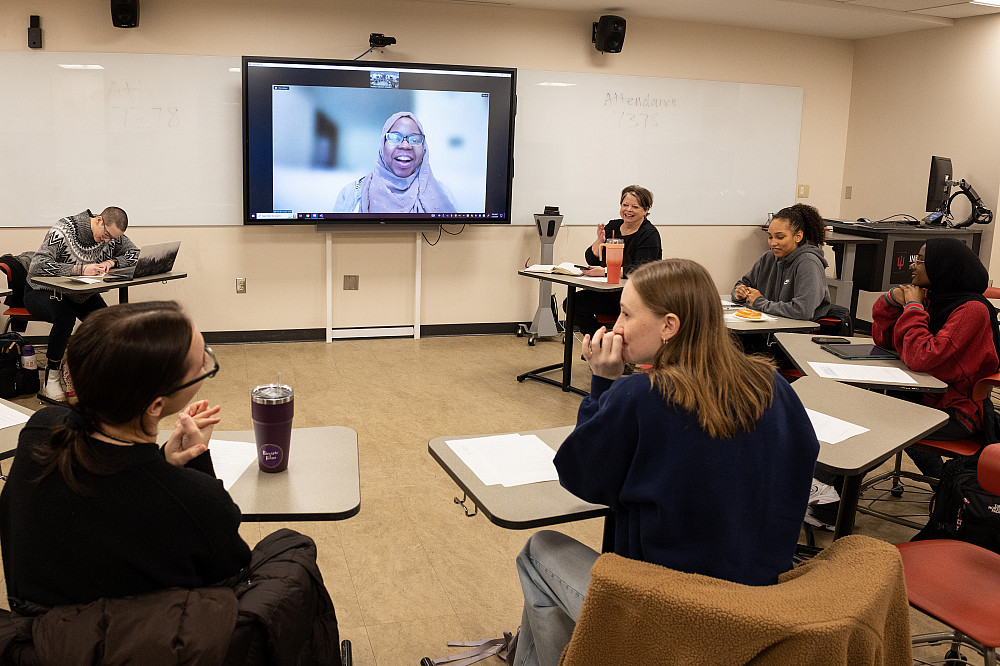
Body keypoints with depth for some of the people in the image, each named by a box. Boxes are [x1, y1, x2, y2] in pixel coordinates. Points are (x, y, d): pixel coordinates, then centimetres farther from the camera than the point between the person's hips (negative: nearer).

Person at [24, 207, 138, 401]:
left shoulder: (113, 235, -8)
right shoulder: (63, 231, -25)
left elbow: (136, 253, -1)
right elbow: (37, 267, -32)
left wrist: (112, 262, -20)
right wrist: (80, 269, -40)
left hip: (80, 293, 5)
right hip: (42, 291, -5)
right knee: (66, 317, -37)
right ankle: (51, 378, -16)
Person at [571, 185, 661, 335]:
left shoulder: (649, 234, -6)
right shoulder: (612, 227, 11)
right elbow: (591, 261, 11)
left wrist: (605, 271, -27)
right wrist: (600, 241, -8)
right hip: (609, 293, 6)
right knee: (573, 303, -15)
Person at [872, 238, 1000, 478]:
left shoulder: (972, 310, -20)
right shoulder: (928, 298, 3)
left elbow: (922, 357, -29)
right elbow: (884, 340, 9)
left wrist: (913, 307, -18)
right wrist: (892, 300, -6)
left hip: (957, 413, -8)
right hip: (927, 395, 8)